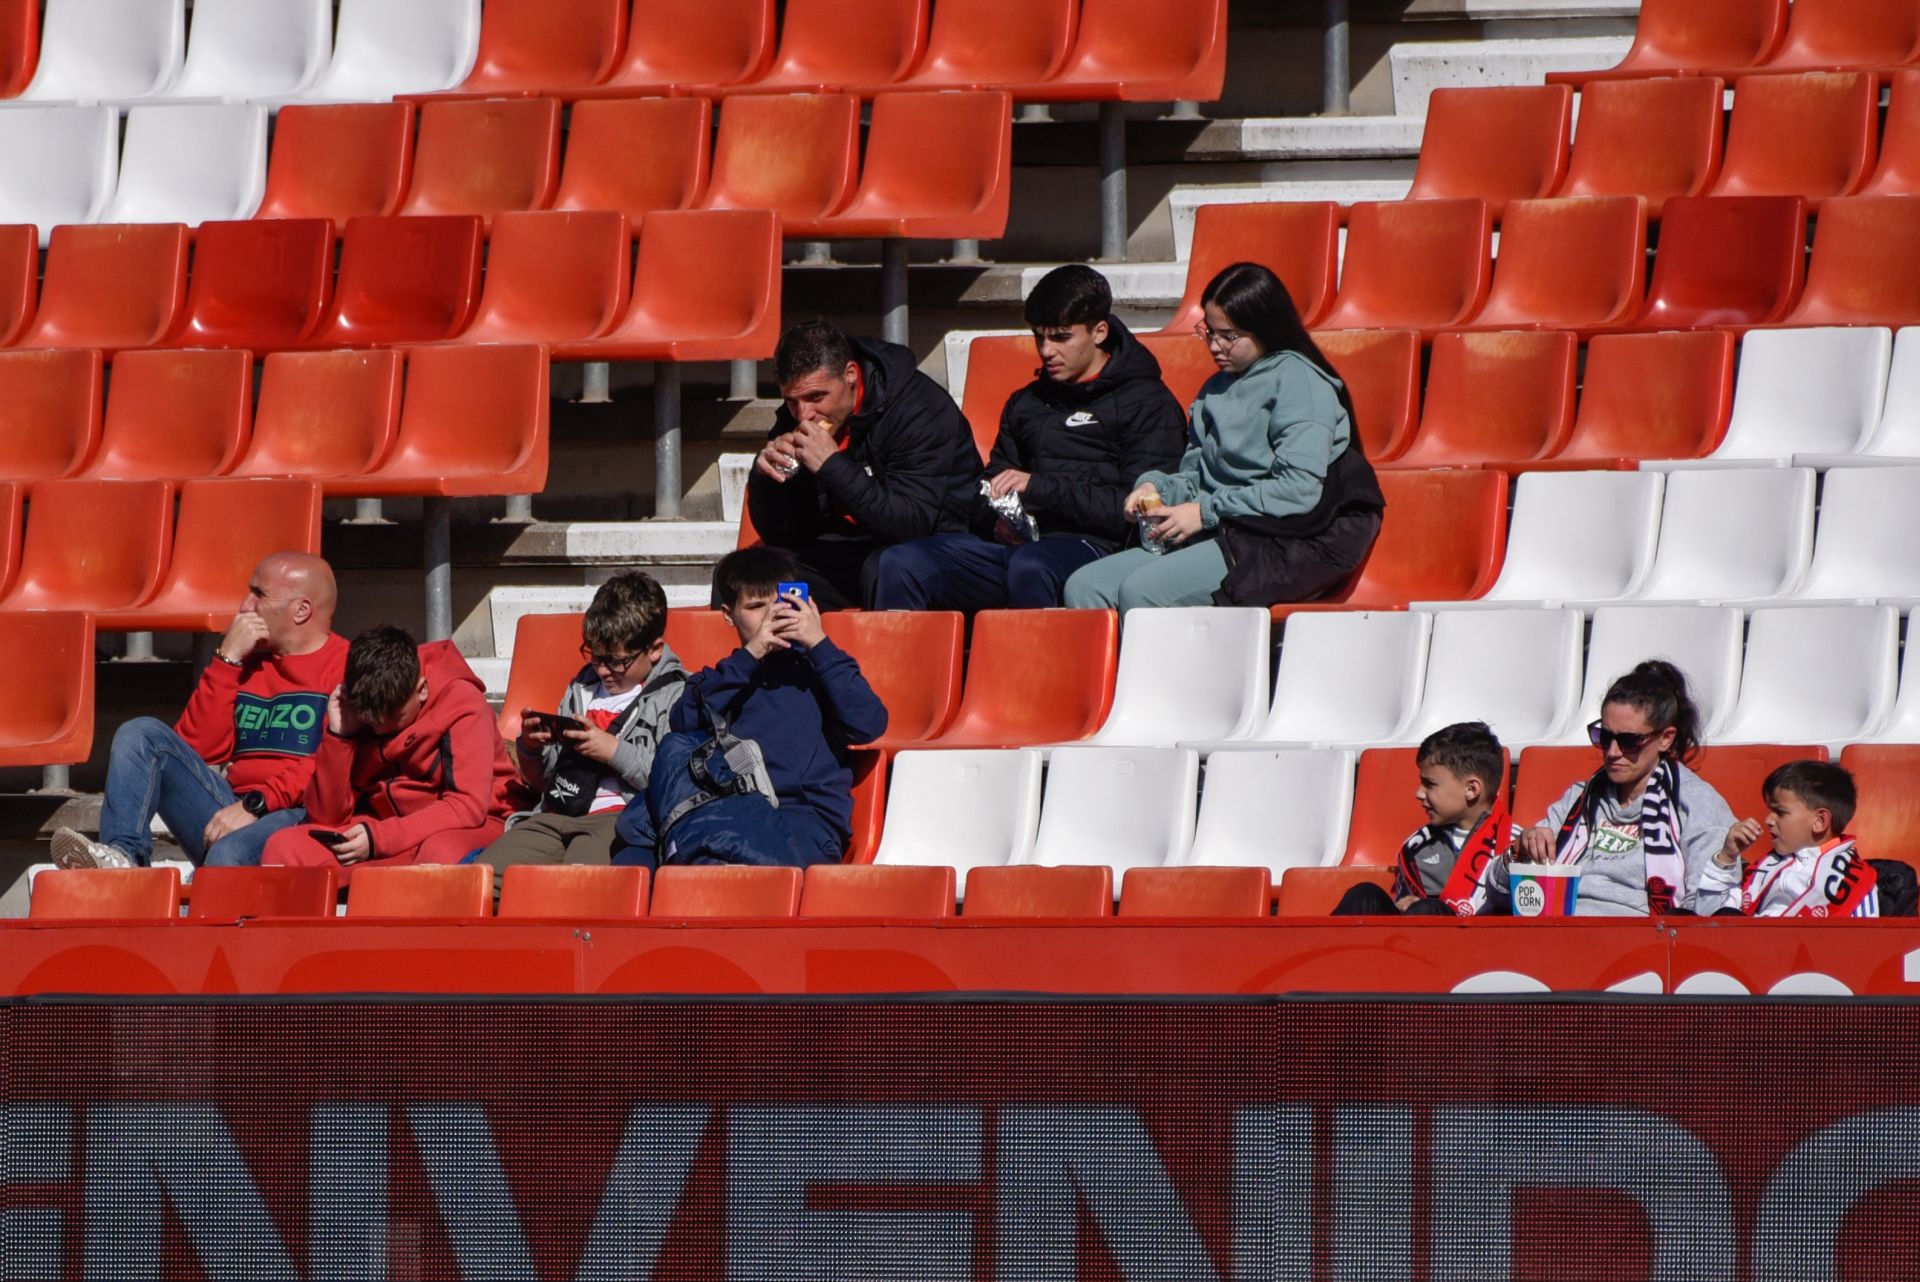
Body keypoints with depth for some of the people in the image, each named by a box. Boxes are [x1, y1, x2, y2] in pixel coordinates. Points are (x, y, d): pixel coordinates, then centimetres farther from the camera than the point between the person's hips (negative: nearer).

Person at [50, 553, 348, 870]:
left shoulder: (344, 666, 2)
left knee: (230, 854, -39)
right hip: (232, 810, 7)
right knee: (141, 734, -8)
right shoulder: (248, 662, 24)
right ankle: (121, 855, -29)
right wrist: (227, 660, 7)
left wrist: (256, 804, -21)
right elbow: (199, 747, 12)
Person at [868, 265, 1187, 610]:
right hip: (1016, 542, 6)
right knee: (899, 564, -18)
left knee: (1029, 566, -42)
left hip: (1093, 544, -6)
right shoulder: (1026, 403, 27)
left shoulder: (1148, 404, 6)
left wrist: (1041, 488, -11)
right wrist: (997, 520, 4)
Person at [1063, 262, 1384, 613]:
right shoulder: (1216, 389, 21)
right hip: (1218, 537, 8)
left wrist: (1207, 512, -14)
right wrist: (1155, 487, 0)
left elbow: (1301, 489, -15)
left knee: (1140, 591, -29)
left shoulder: (1297, 379, -4)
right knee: (1084, 587, -11)